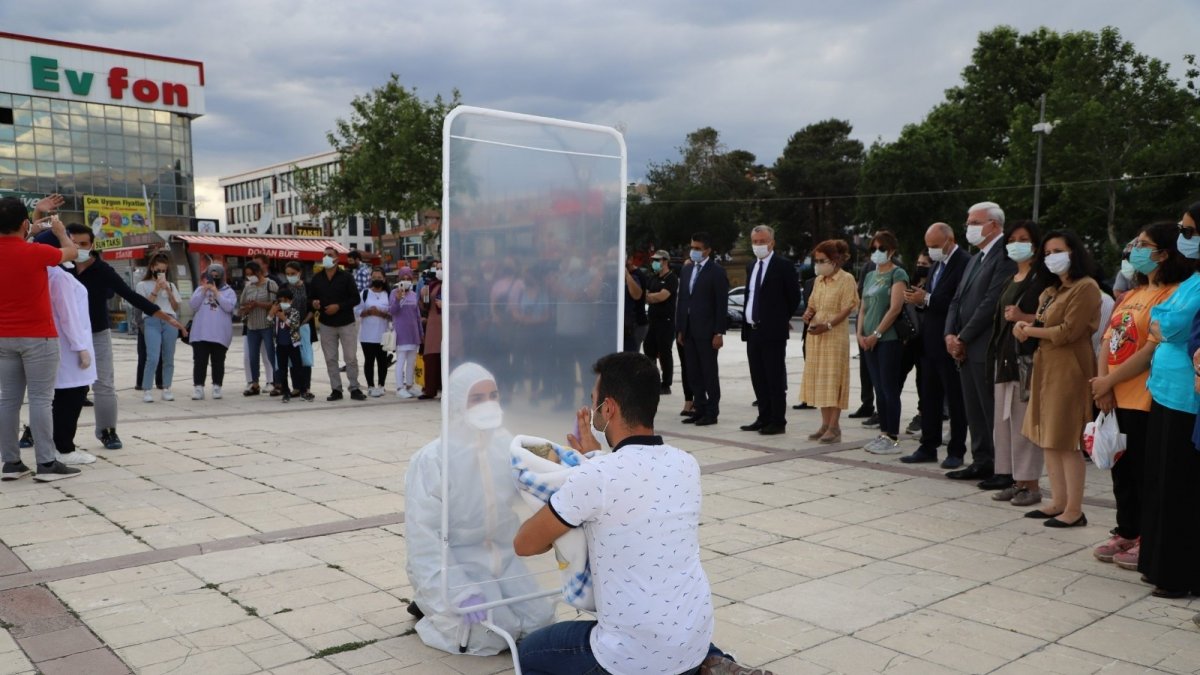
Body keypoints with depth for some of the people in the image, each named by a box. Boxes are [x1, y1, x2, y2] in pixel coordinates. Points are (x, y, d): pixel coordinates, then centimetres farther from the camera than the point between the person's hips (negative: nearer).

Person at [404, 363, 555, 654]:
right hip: (454, 562, -5)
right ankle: (432, 603, 9)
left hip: (500, 555, 6)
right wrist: (458, 590, -28)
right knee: (494, 635, -19)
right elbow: (423, 535, -21)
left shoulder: (506, 445, -5)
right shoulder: (432, 459, -21)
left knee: (541, 620, -2)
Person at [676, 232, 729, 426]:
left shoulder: (717, 272, -5)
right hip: (688, 331, 6)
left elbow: (721, 304, -9)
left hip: (707, 332, -6)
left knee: (710, 373, 1)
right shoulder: (687, 271, 14)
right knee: (694, 373, 8)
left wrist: (719, 333, -14)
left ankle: (712, 412, 7)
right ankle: (699, 410, 15)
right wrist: (679, 329, 10)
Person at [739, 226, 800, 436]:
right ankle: (764, 418, 19)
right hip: (752, 330, 7)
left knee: (775, 379, -2)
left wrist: (783, 319, 6)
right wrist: (747, 322, 12)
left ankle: (778, 421, 3)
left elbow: (794, 296, -2)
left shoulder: (783, 265, -6)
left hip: (773, 331, -7)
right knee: (758, 379, 11)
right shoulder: (751, 267, 15)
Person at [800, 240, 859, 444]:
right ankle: (825, 424, 15)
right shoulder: (819, 280, 14)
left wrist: (828, 325, -23)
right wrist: (808, 313, -4)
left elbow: (847, 309, -13)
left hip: (835, 336, -7)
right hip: (816, 335, 7)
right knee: (819, 380, 8)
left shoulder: (846, 279, -7)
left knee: (833, 380, -6)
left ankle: (834, 427, -3)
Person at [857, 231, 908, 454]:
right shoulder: (870, 276, 16)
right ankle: (883, 433, 16)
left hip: (888, 339, -7)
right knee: (878, 389, 10)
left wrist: (876, 334, -15)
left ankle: (893, 438, -1)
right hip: (868, 340, 7)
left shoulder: (897, 274, -5)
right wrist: (860, 334, 2)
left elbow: (895, 308, -14)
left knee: (889, 388, -5)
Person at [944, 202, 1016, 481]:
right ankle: (982, 461, 20)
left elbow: (991, 303, -18)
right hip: (965, 349, 9)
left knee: (993, 411, -3)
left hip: (986, 349, -9)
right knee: (974, 411, 12)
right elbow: (958, 299, 17)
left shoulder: (1005, 256, -11)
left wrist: (963, 338, -14)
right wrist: (950, 335, 2)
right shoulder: (975, 259, 20)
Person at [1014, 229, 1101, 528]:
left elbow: (1068, 331, -16)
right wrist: (1025, 324, -1)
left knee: (1067, 442, -5)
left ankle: (1074, 510, 2)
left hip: (1069, 371, -9)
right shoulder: (1050, 291, 19)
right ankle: (1058, 503, 16)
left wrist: (1031, 331, -5)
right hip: (1046, 368, 9)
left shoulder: (1086, 287, -9)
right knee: (1048, 439, 9)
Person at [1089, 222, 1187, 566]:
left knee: (1144, 473, 1)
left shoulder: (1172, 294, -11)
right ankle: (1126, 534, 26)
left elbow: (1153, 349, -18)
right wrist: (1102, 383, -2)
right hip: (1114, 398, 8)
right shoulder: (1132, 293, 16)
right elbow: (1108, 339, 12)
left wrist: (1108, 381, -13)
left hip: (1144, 399, -8)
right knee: (1122, 469, 15)